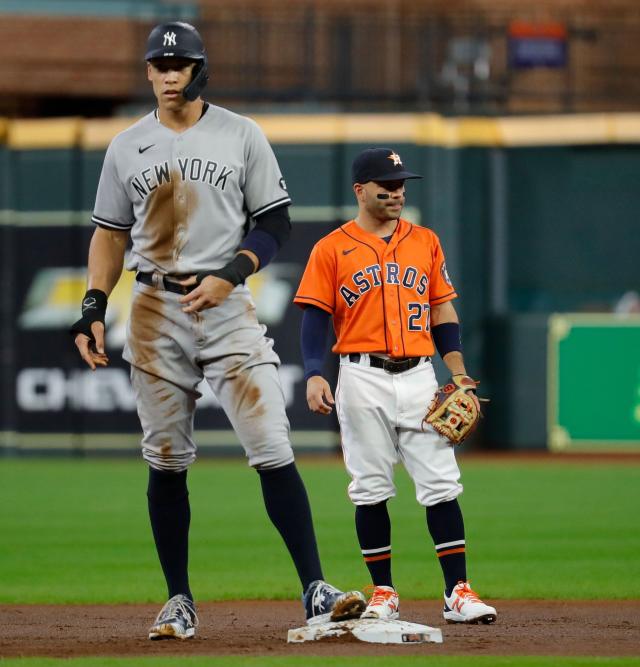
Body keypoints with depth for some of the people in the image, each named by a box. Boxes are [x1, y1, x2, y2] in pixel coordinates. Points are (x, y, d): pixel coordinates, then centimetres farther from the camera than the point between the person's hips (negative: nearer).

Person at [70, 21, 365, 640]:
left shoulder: (241, 136, 3)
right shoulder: (127, 147, 10)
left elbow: (275, 223, 3)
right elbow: (110, 233, 15)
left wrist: (228, 275, -12)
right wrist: (93, 307, 3)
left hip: (227, 307, -2)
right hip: (155, 311, 2)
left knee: (273, 450, -11)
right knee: (166, 461, 5)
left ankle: (314, 590, -13)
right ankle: (179, 601, 14)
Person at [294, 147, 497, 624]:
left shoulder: (425, 242, 13)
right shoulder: (332, 249, 4)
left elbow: (443, 311, 15)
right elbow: (315, 317, 0)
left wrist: (459, 372, 4)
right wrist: (315, 375, -14)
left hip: (419, 376, 2)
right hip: (363, 378, -2)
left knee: (441, 484, -5)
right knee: (371, 489, 1)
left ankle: (458, 591, -7)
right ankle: (383, 593, 9)